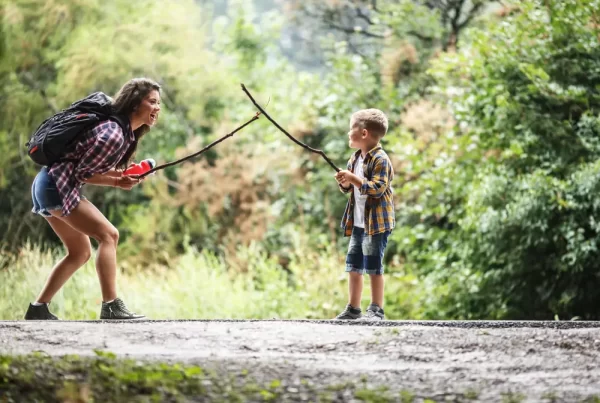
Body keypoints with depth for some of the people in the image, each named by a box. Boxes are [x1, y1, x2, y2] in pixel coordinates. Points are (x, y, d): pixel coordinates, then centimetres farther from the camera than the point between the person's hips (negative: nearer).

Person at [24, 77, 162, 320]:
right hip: (57, 185, -11)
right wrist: (118, 183, -8)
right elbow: (83, 173, -16)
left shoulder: (127, 133, 11)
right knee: (108, 235, -14)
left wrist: (122, 174, 0)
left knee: (80, 253, 14)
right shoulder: (113, 135, -20)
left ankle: (38, 309, 15)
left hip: (47, 186, 11)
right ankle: (111, 307, -18)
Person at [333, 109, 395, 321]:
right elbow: (349, 188, 19)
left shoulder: (380, 160, -15)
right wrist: (344, 182, -3)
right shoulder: (355, 159, 12)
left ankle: (376, 309, 1)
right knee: (353, 266, 11)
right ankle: (353, 309, 18)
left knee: (373, 266, -6)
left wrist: (354, 179, -25)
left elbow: (377, 188, -24)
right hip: (357, 222, 9)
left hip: (376, 222, -9)